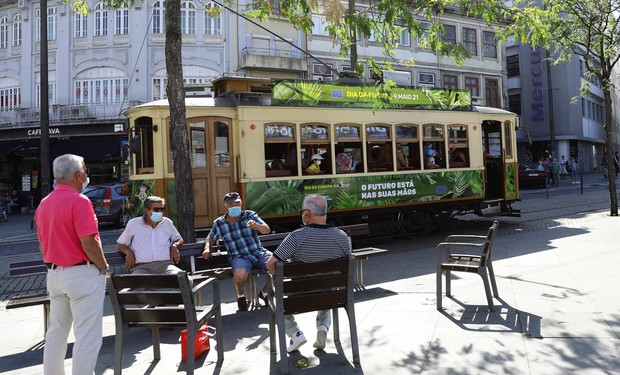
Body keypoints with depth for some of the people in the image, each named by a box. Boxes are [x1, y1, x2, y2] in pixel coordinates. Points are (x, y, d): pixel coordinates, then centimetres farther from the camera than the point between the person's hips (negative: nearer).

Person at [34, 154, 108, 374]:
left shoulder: (44, 204, 9)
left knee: (56, 331, 20)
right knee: (87, 334, 0)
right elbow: (88, 242, -23)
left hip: (54, 273, 9)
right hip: (82, 274, -9)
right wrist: (103, 267, -9)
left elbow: (43, 244, 15)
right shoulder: (78, 201, -18)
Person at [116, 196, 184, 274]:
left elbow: (179, 239, 29)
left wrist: (174, 246, 6)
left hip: (165, 265, 1)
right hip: (141, 267, -1)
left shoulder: (167, 223, 17)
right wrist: (129, 252, -1)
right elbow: (120, 245, 21)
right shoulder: (133, 224, 13)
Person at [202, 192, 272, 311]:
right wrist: (207, 248, 3)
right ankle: (240, 295, 2)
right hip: (239, 257, -2)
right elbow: (210, 238, 25)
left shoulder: (250, 215, 4)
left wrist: (256, 226, -29)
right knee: (240, 275, -36)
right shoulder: (219, 223, 6)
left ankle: (265, 293, 7)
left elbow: (267, 230, -7)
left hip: (259, 253, 2)